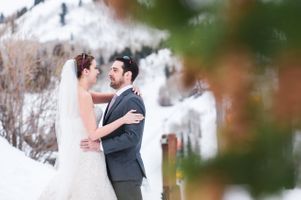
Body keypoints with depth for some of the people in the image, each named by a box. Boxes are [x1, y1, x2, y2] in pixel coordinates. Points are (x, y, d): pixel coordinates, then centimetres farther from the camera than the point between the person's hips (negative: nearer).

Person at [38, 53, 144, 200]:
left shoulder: (74, 92, 11)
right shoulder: (84, 96, -17)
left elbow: (103, 98, 23)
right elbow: (93, 134, -19)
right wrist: (123, 119, -17)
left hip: (76, 155, 9)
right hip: (85, 158, -9)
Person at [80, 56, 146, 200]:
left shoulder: (133, 101, -15)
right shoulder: (118, 98, 17)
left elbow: (132, 137, -24)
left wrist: (100, 146, -22)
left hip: (126, 172, -9)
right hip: (115, 172, 9)